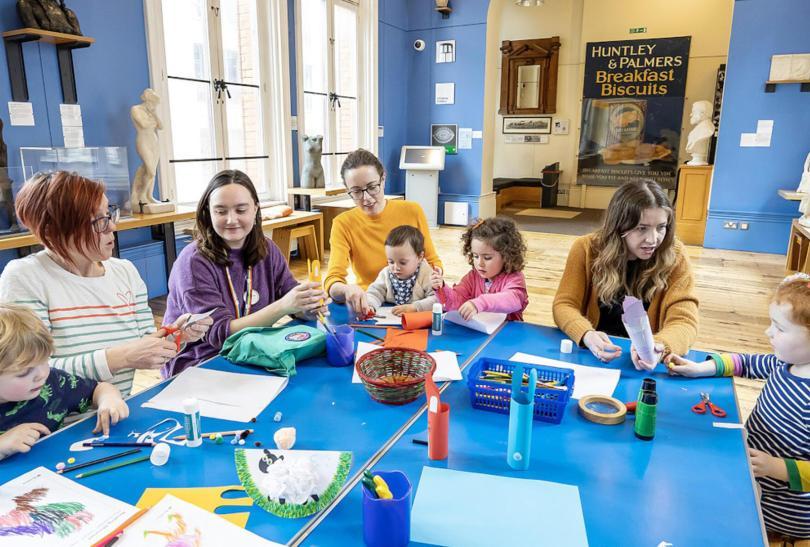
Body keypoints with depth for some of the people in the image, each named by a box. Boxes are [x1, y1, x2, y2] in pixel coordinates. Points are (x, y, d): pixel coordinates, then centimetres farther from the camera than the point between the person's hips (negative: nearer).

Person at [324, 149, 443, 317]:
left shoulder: (412, 211, -3)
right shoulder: (343, 224, -7)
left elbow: (433, 261, 7)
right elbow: (332, 282, -17)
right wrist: (348, 289, -41)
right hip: (369, 305, 1)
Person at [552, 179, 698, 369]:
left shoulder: (674, 256, -7)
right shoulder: (586, 249, -7)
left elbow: (684, 321, -12)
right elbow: (564, 305, -7)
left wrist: (659, 347, -33)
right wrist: (587, 335, -27)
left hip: (645, 359, 1)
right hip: (593, 353, 0)